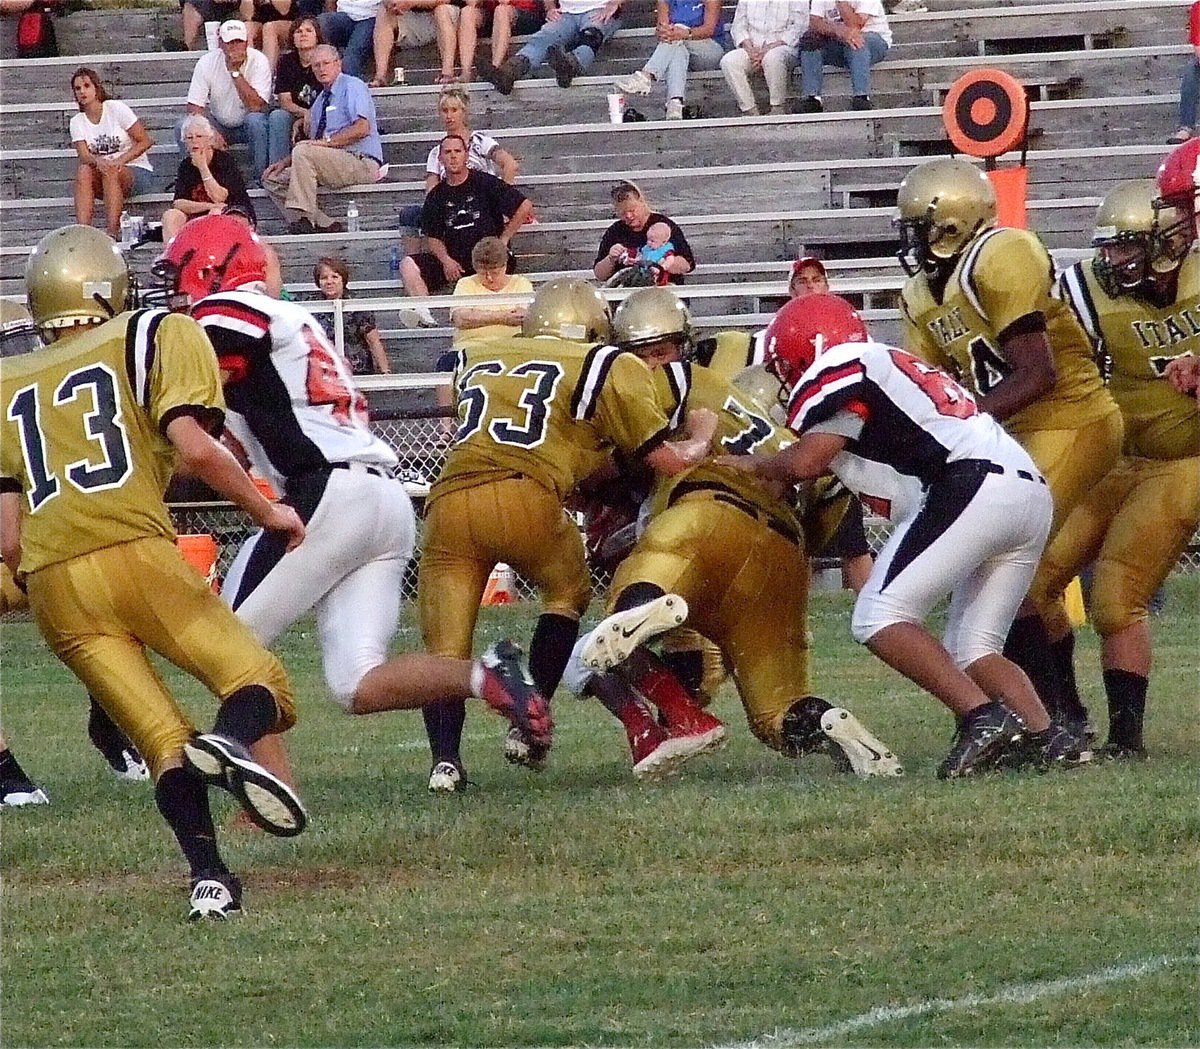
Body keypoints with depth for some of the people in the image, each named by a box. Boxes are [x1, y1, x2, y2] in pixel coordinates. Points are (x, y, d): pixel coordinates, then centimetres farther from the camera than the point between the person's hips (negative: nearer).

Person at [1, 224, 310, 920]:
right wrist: (268, 512, 9)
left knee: (166, 744, 9)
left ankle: (209, 878, -13)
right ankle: (232, 741, -31)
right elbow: (193, 447, -4)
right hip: (137, 552, -4)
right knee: (261, 684, 4)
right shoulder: (156, 338, 12)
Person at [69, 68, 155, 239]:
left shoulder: (116, 108, -5)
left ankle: (112, 232, -45)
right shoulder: (77, 122, 6)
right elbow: (83, 156, -8)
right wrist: (98, 161, -33)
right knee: (83, 170, -30)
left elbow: (145, 141, -7)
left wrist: (120, 161, -21)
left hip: (136, 170, -3)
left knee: (111, 172, -37)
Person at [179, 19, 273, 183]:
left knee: (255, 121, -37)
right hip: (219, 125, 2)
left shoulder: (259, 61, -17)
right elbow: (194, 107, -12)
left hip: (247, 126, -2)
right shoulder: (207, 62, -11)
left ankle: (258, 179, -22)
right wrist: (211, 131, -29)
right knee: (182, 127, -24)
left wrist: (235, 72, -30)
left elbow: (256, 106, -27)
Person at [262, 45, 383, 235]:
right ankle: (324, 224, -14)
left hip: (361, 161, -9)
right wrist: (286, 163, 5)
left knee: (302, 152, -29)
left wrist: (326, 142, -20)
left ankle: (304, 218, -31)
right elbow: (313, 146, 20)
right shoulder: (319, 101, 23)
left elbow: (362, 128, -17)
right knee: (273, 180, 3)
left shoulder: (352, 86, -2)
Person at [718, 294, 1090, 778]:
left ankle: (985, 718, -18)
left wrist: (750, 464, 13)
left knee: (880, 619, -7)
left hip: (974, 486, -9)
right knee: (971, 648, 15)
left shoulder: (839, 370, 5)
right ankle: (1050, 738, -3)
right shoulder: (895, 364, 32)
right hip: (1033, 495, 9)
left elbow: (804, 463, -4)